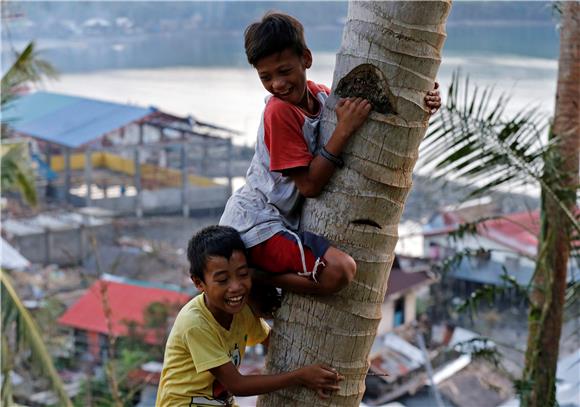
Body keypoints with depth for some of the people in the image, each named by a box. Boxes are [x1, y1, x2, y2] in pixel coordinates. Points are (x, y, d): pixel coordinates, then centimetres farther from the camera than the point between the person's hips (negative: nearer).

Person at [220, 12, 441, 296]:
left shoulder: (320, 95, 4)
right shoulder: (279, 111, -19)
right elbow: (309, 185, -21)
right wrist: (344, 129, -25)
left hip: (285, 220, 9)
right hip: (256, 224, -9)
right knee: (339, 270, -30)